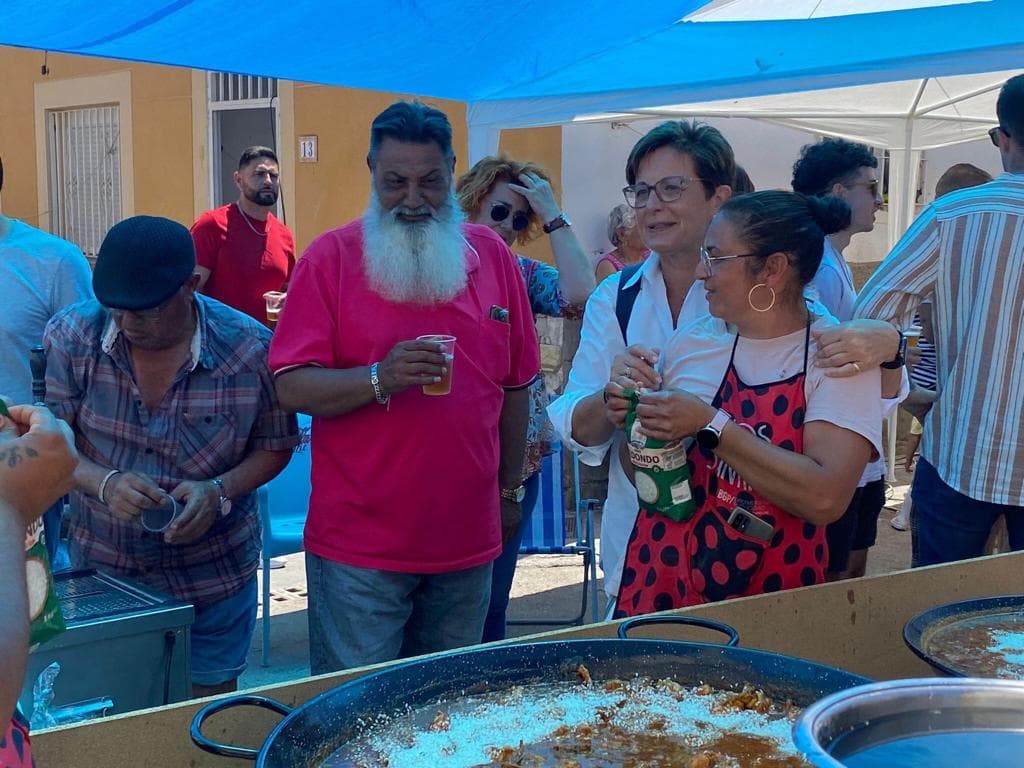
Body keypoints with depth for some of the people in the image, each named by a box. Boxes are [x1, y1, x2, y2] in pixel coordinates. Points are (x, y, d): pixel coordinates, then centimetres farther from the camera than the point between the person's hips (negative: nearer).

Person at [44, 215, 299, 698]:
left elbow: (275, 445, -3)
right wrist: (104, 483, -26)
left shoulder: (248, 347, -15)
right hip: (102, 571, 2)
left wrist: (220, 491, -21)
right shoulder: (72, 336, -11)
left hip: (214, 581, -1)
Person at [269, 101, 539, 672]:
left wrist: (511, 488, 15)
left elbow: (516, 387, 12)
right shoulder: (330, 257, -5)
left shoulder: (493, 255, 6)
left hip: (467, 539, 4)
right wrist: (380, 378, -25)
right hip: (359, 543, -3)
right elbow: (292, 388, -10)